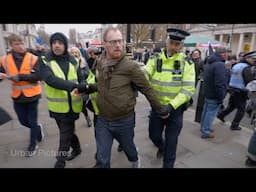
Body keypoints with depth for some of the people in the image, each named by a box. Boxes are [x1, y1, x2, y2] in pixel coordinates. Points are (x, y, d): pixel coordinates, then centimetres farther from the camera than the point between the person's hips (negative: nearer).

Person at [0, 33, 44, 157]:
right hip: (17, 97, 4)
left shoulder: (33, 58, -12)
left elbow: (38, 76, -19)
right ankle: (38, 128, 46)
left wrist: (19, 76, -27)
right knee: (23, 121, 15)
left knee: (32, 121, 9)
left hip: (32, 95, -3)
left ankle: (33, 145, 27)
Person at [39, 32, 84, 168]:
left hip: (71, 105, 0)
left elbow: (81, 80, 4)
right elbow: (51, 80, -25)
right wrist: (74, 86, -37)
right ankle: (77, 148, 46)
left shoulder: (73, 61, 0)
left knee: (65, 136, 7)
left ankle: (60, 162, 26)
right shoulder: (45, 61, -7)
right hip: (57, 106, 1)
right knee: (67, 132, 20)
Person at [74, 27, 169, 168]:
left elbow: (147, 89, -10)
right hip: (102, 120, 4)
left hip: (124, 120, -3)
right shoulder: (100, 63, -1)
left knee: (128, 148, 26)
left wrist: (160, 109, -3)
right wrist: (86, 88, 1)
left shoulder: (130, 66, -18)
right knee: (102, 160, 14)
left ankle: (135, 161, 62)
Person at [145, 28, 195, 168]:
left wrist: (171, 105, -25)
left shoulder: (187, 63, -9)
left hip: (175, 109, -2)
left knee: (171, 143, 10)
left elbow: (188, 89, -15)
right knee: (154, 135, 18)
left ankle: (168, 165, 36)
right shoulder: (155, 59, -4)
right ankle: (161, 147, 54)